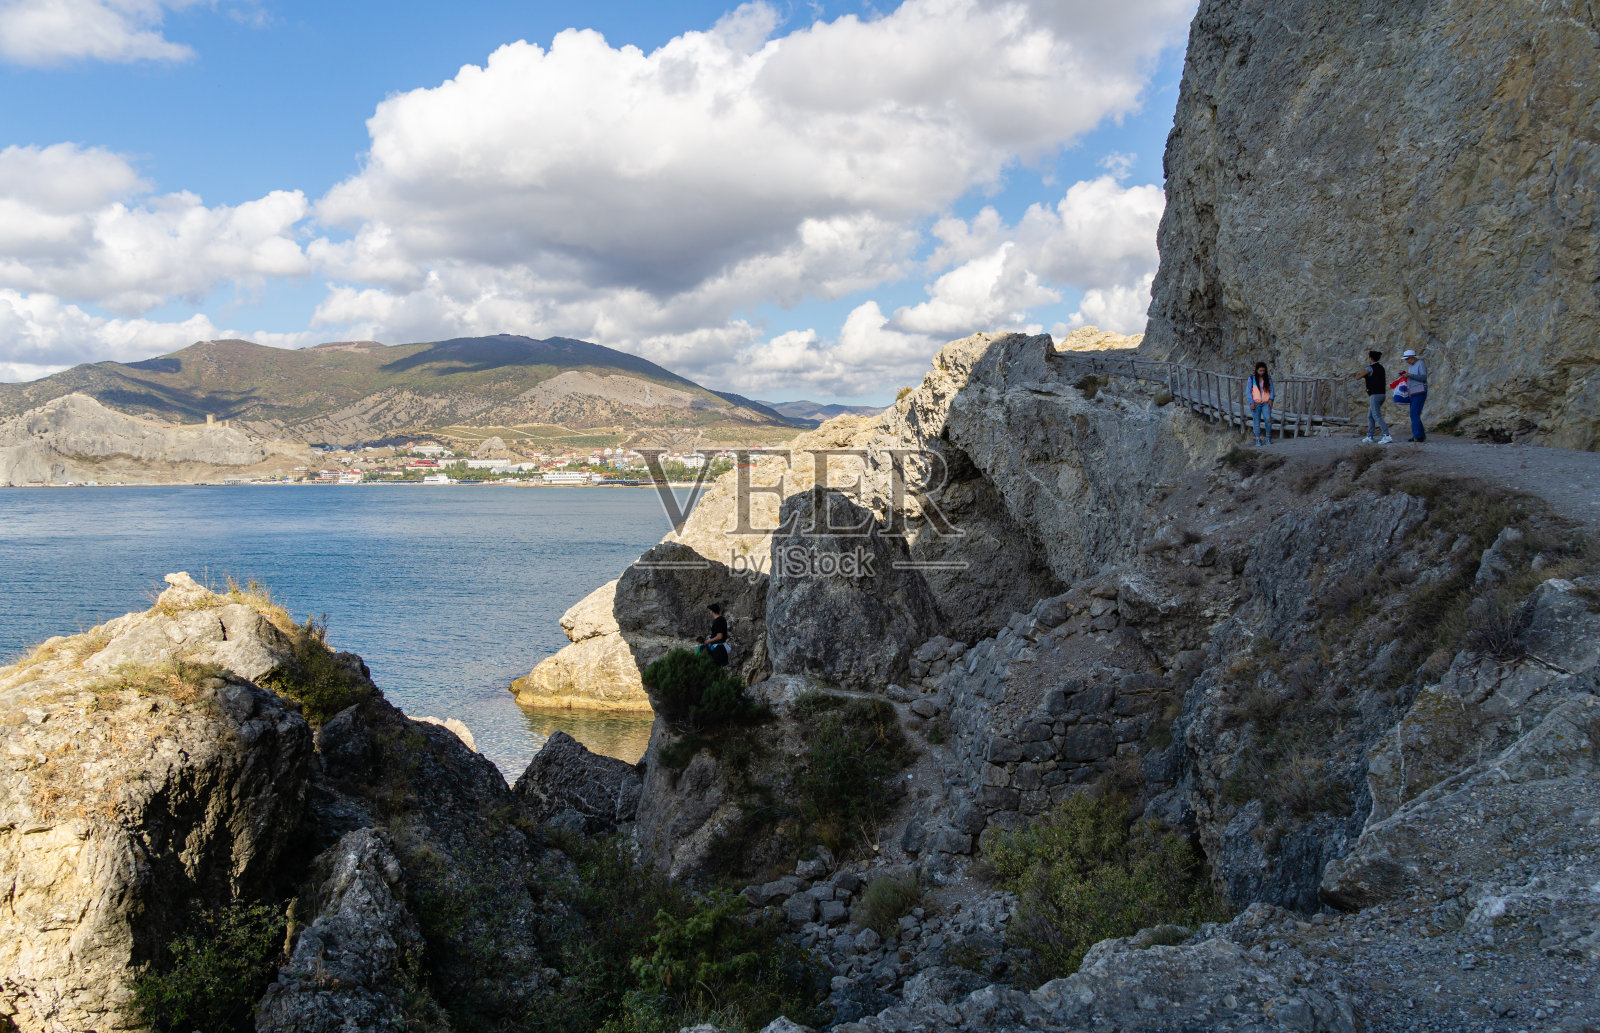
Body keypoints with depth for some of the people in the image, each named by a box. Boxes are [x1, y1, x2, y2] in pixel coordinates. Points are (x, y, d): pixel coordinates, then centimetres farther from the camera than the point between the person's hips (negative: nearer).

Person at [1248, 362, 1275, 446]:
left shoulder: (1268, 377, 3)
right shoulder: (1252, 378, -2)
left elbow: (1271, 389, 8)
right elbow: (1249, 391, -1)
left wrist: (1271, 399, -6)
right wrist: (1252, 403, -9)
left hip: (1266, 403, 1)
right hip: (1255, 403, -1)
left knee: (1268, 419, -14)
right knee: (1257, 421, -1)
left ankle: (1268, 438, 0)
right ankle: (1258, 440, 8)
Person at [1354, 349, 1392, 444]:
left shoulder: (1370, 368, -12)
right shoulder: (1381, 367, 15)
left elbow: (1358, 378, -7)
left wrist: (1358, 374, 18)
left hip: (1375, 395, -9)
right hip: (1381, 395, 9)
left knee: (1377, 417, -12)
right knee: (1370, 416, 17)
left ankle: (1387, 436, -23)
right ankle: (1370, 437, 18)